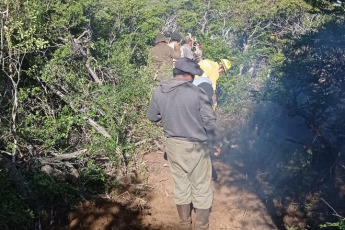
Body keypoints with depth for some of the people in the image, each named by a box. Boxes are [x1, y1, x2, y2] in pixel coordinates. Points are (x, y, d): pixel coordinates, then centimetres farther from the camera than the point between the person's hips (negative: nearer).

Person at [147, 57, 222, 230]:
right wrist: (216, 144, 1)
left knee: (180, 186, 19)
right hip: (195, 147, -4)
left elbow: (152, 117, 8)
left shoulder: (159, 91, -4)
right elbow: (210, 121, -13)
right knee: (201, 189, 12)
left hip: (173, 145, 5)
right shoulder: (197, 92, -18)